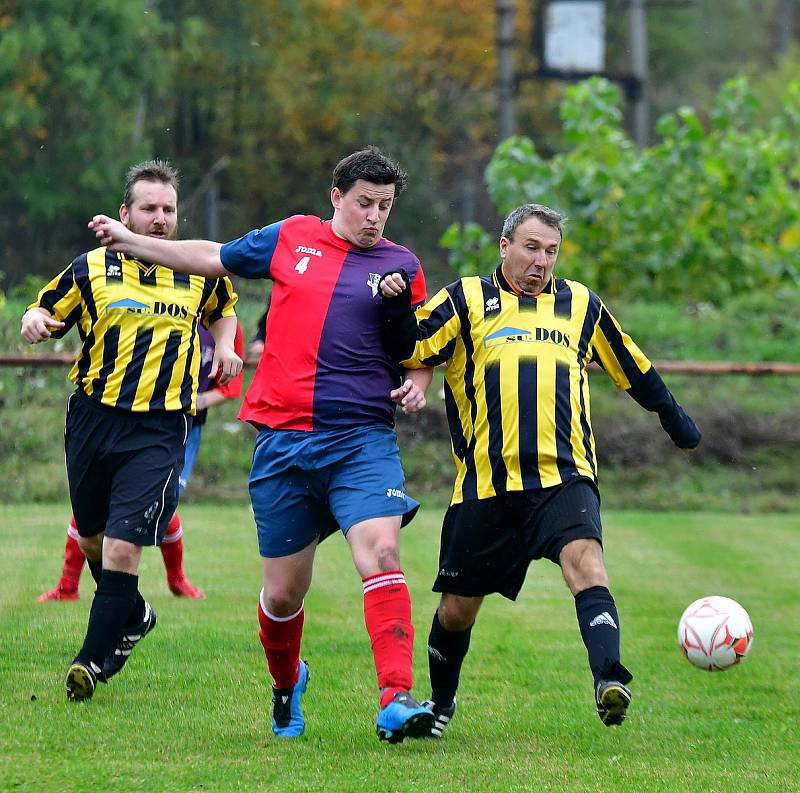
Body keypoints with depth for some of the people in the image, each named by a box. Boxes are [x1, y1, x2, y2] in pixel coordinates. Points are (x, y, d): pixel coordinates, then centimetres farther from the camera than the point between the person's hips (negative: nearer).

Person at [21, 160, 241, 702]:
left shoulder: (202, 274, 6)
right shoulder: (90, 269, 2)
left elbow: (224, 309, 28)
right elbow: (47, 315, 10)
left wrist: (225, 348, 9)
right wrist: (34, 322, -13)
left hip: (160, 429, -2)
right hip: (93, 418, 2)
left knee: (123, 546, -15)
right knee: (92, 539, 15)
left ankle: (94, 659, -8)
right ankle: (133, 616, 44)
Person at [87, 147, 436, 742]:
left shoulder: (401, 266, 7)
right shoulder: (290, 239, 10)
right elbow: (213, 258, 24)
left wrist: (416, 385, -6)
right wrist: (129, 241, 27)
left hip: (363, 440, -2)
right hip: (284, 440, 2)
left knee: (380, 554, -24)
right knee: (283, 591, 6)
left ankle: (396, 700, -31)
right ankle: (286, 683, 36)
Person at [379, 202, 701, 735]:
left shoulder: (581, 305, 16)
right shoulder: (467, 300, 8)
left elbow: (634, 368, 29)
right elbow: (411, 351, -2)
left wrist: (673, 417, 36)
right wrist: (397, 308, -21)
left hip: (564, 476, 0)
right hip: (485, 484, 0)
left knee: (584, 560, -28)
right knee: (458, 605, 8)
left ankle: (610, 680, -41)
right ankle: (441, 702, 32)